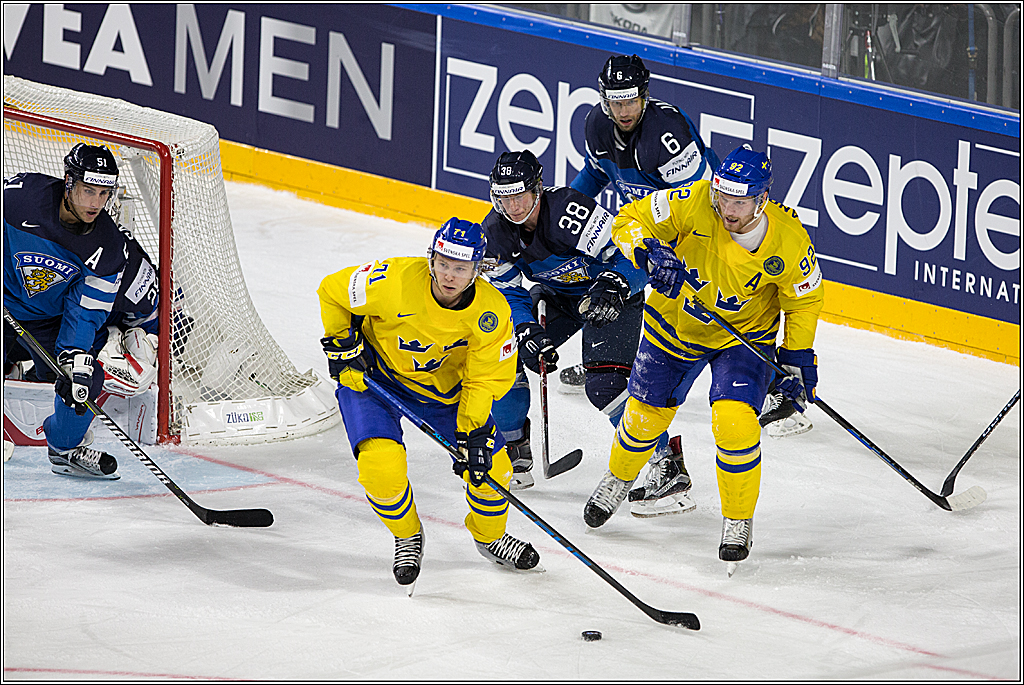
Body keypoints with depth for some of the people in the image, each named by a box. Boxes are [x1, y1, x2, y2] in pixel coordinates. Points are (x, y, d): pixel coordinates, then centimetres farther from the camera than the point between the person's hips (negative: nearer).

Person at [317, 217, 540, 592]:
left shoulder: (492, 312, -24)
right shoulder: (396, 282, -33)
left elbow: (484, 379, -15)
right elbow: (333, 291, -16)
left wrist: (472, 434, -23)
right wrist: (342, 347, -16)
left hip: (443, 383, 3)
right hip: (369, 373, -3)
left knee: (489, 462, -2)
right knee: (381, 463, -23)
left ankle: (490, 536, 30)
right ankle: (407, 536, 8)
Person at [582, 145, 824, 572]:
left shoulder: (788, 240, -26)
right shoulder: (693, 203, -28)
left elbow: (804, 301, -8)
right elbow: (629, 221, -17)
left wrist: (797, 359, -9)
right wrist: (650, 252, -36)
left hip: (744, 335, -2)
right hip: (674, 323, 2)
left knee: (735, 422, -20)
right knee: (645, 416, 13)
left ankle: (738, 521, 1)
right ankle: (617, 481, 46)